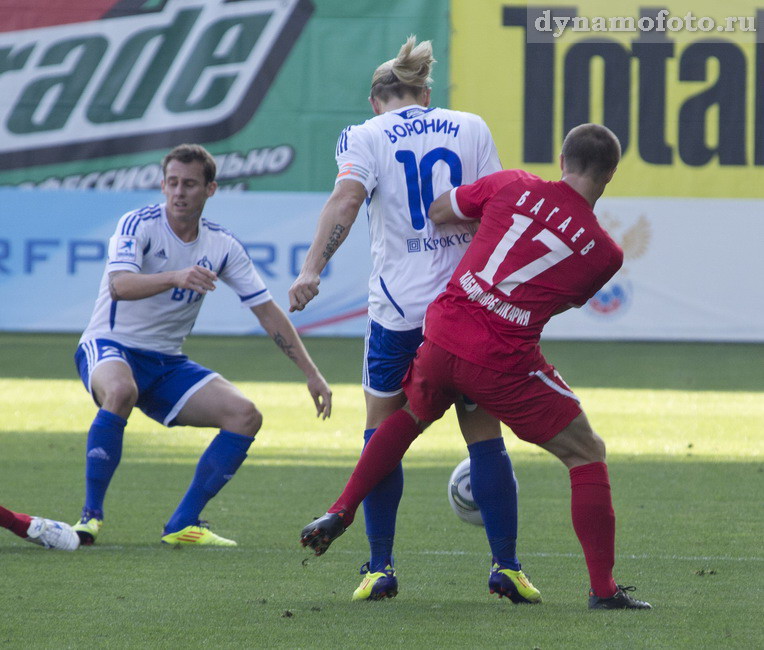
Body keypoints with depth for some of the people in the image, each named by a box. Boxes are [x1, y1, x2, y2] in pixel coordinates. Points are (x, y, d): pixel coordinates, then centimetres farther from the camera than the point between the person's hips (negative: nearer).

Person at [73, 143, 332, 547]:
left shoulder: (221, 245, 2)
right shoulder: (139, 225, -14)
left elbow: (267, 311, 6)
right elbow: (119, 285, -33)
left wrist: (312, 374, 2)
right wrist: (176, 277, -50)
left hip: (166, 363, 6)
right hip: (110, 348, -6)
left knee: (245, 416, -12)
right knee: (121, 391, -40)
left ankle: (183, 525, -6)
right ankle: (91, 514, -26)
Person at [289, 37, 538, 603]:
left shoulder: (366, 137, 3)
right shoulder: (470, 128, 10)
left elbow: (346, 200, -14)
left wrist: (311, 270, -23)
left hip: (400, 310, -2)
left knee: (383, 433, 12)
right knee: (484, 434, 10)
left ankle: (381, 567, 8)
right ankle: (506, 563, 7)